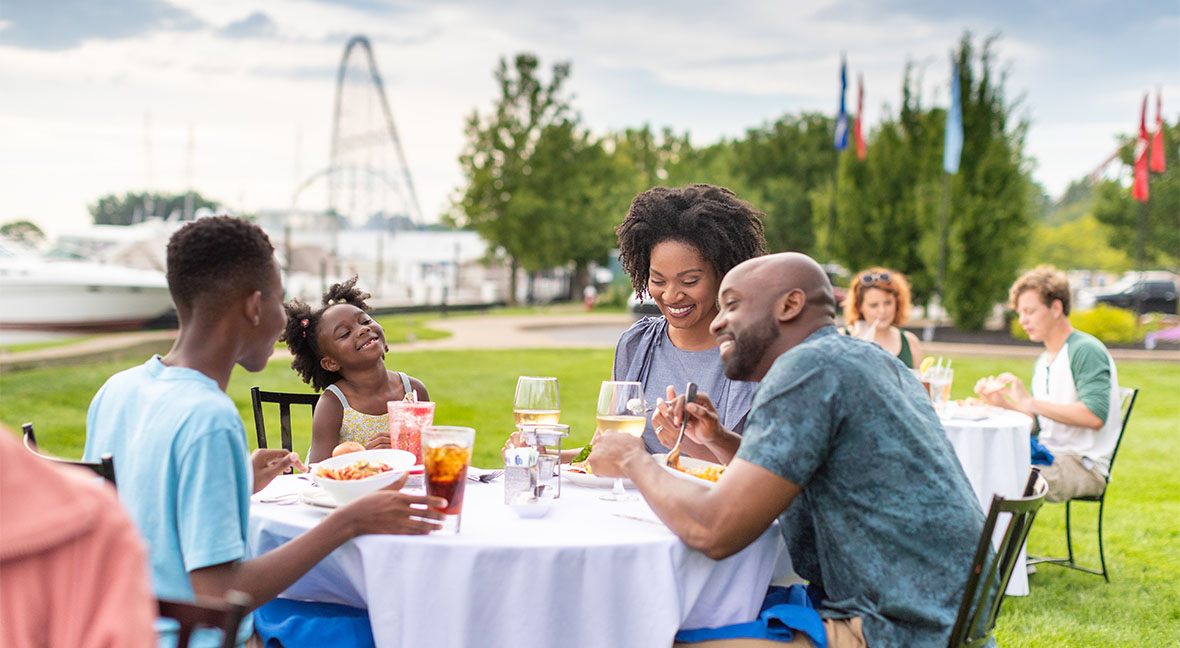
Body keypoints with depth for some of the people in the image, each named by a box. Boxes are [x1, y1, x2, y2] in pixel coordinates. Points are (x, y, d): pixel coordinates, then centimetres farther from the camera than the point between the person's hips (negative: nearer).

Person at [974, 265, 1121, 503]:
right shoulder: (1042, 362, 19)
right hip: (1050, 458, 9)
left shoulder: (1086, 350, -10)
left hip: (1084, 465, -9)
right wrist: (1001, 402, 2)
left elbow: (1095, 416, -23)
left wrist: (1029, 402, -21)